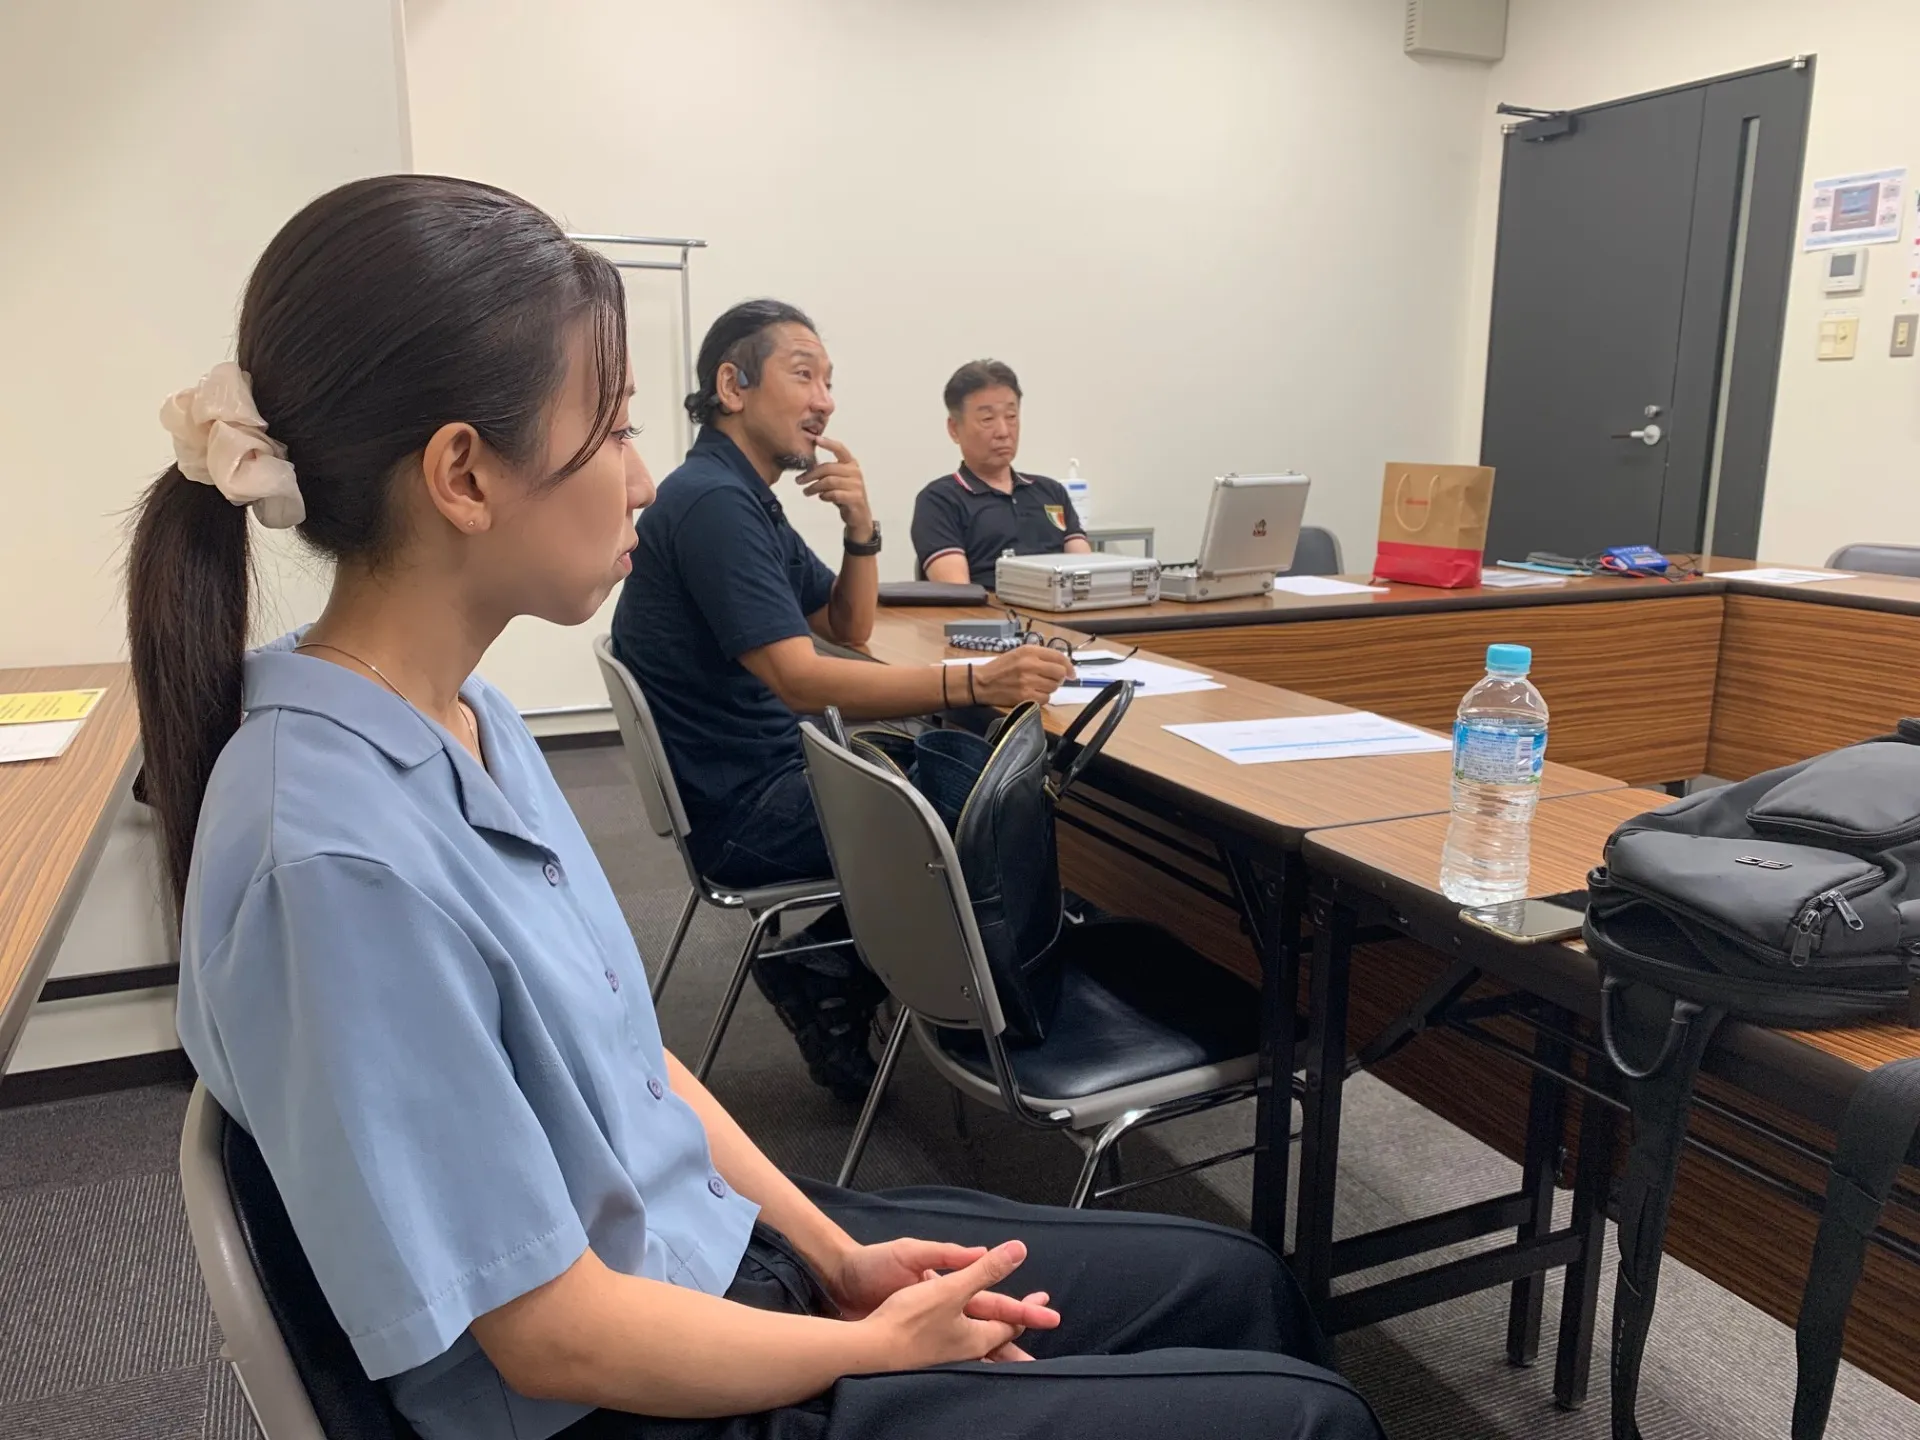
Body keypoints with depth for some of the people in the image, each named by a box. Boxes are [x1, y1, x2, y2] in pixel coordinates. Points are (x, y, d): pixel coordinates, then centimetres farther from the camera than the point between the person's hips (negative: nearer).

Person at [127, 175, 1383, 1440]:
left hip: (719, 1248, 8)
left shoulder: (465, 717, -3)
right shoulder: (339, 854, -30)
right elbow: (562, 1336, -22)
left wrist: (837, 1255, 2)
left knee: (1236, 1281, 16)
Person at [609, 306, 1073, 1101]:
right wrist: (975, 681, -37)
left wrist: (861, 525, -4)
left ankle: (820, 970, 12)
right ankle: (827, 982, 7)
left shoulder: (745, 496, 12)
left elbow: (849, 627, 15)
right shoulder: (711, 501, -20)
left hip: (766, 773, 10)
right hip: (746, 809, -10)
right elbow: (801, 679, -29)